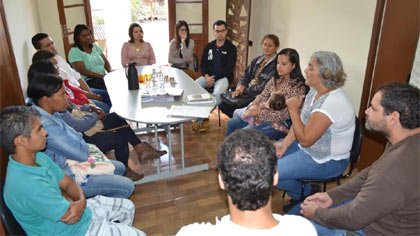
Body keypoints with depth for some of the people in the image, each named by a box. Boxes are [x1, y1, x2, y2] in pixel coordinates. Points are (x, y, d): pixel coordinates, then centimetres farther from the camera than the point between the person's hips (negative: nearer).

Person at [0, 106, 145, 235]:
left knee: (127, 207, 19)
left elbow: (68, 183, 1)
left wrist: (81, 201, -18)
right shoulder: (28, 185, -36)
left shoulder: (38, 157, -7)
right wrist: (78, 203, -6)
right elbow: (69, 217, -27)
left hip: (75, 210, 8)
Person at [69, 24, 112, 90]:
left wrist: (110, 72, -9)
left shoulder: (95, 47, 16)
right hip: (89, 81, -6)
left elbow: (106, 62, 13)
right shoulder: (74, 51, -3)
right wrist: (101, 76, -21)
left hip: (103, 78, 6)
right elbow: (83, 71, -12)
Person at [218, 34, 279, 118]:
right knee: (222, 104, -9)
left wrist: (244, 90, -15)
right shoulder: (256, 60, 15)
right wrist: (240, 87, -7)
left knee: (230, 106, -21)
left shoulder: (275, 65, -11)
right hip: (247, 93, 8)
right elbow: (245, 76, 14)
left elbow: (264, 88, -18)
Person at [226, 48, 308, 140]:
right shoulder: (275, 79, 6)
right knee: (231, 124, 3)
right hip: (260, 115, 8)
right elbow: (262, 96, 8)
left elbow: (285, 114, -21)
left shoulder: (298, 86, -16)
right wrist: (254, 106, -14)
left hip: (278, 123, -7)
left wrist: (259, 112, -23)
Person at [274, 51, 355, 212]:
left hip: (326, 161, -9)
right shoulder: (315, 91, -1)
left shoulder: (333, 103, -30)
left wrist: (293, 109, -19)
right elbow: (301, 122, 8)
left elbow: (305, 139, -28)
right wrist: (285, 143, -5)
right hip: (307, 147, 9)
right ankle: (298, 194, 19)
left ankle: (307, 193, 13)